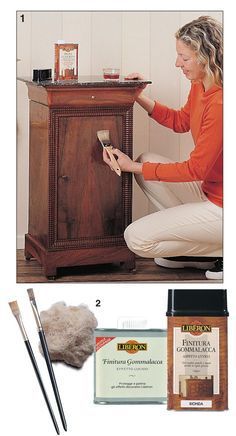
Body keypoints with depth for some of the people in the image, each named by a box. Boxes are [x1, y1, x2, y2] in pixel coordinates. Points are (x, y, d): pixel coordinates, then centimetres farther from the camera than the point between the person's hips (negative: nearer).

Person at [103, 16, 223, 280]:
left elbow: (195, 170, -22)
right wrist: (140, 97, 10)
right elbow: (180, 122, 23)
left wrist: (133, 167, -16)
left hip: (221, 206, -9)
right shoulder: (199, 87, 3)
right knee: (146, 161, 11)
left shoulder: (219, 103, -26)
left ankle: (221, 251, 1)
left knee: (136, 239, -10)